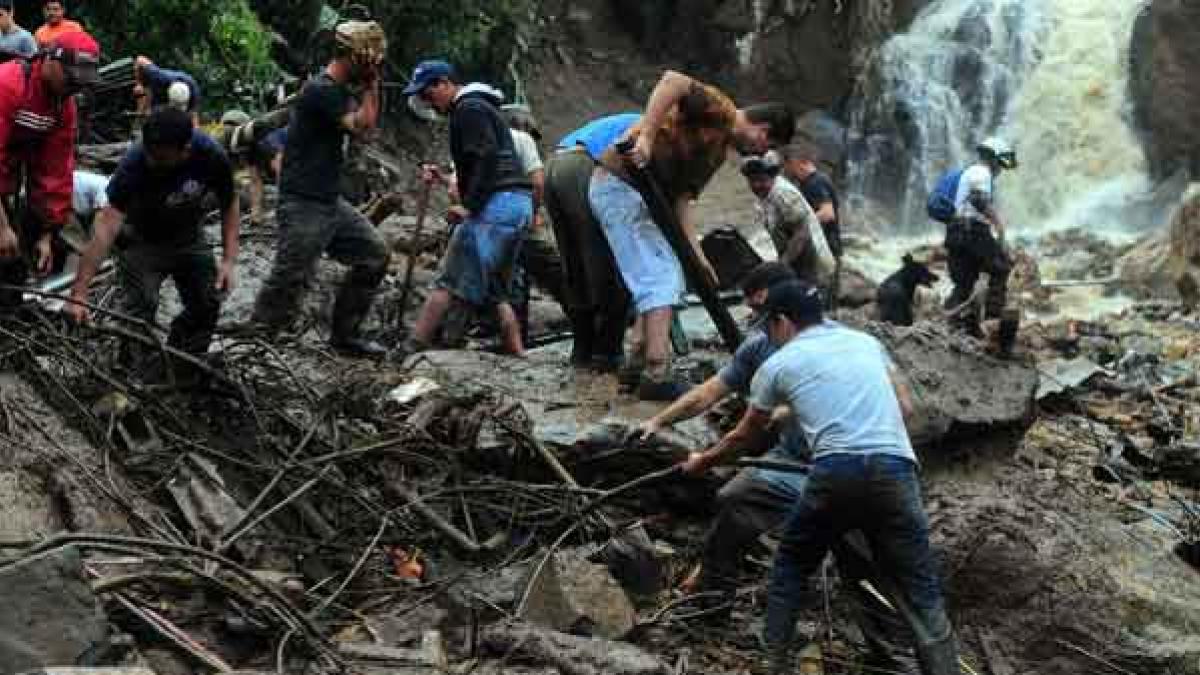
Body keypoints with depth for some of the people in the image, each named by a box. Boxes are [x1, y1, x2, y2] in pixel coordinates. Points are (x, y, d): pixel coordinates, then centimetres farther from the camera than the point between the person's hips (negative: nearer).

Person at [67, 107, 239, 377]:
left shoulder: (212, 156, -27)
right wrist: (79, 294, -41)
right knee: (140, 313, -18)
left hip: (190, 238, 3)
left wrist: (229, 260, -17)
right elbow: (107, 225, -38)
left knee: (208, 306, -5)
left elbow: (230, 206, -7)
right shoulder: (135, 163, -34)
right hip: (144, 241, -3)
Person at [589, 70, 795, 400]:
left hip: (640, 194, 10)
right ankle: (656, 377, -12)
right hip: (620, 184, -10)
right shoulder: (719, 109, -9)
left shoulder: (719, 150, 19)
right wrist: (645, 136, -32)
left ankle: (637, 364, 18)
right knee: (661, 280, -10)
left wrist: (697, 255, 8)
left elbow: (682, 198, 15)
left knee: (669, 279, 16)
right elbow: (673, 80, -27)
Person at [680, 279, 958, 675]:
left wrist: (703, 462, 45)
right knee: (922, 591, 5)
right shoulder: (866, 341, 23)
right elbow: (906, 408, 22)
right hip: (895, 469, 2)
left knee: (790, 567, 21)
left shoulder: (778, 365, 15)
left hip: (836, 472, -2)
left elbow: (744, 438, 27)